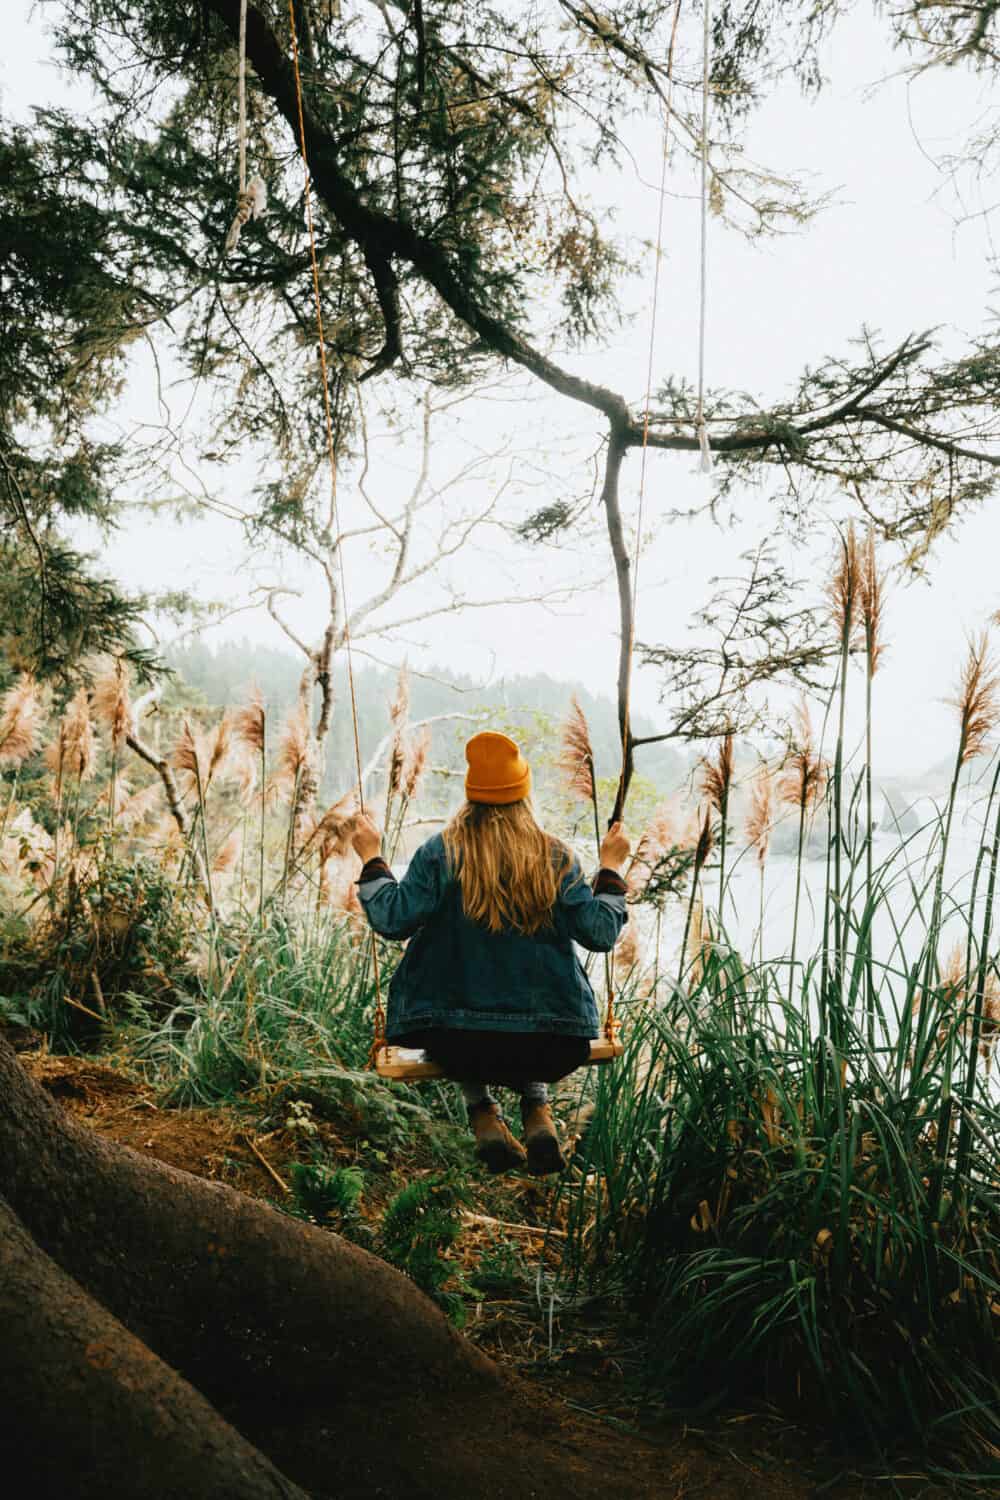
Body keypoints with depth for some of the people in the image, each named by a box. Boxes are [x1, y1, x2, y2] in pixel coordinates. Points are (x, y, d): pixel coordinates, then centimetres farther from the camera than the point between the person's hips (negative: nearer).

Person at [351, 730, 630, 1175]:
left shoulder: (441, 852, -6)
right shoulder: (555, 857, -2)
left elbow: (393, 918, -10)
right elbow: (600, 934, -1)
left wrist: (371, 858, 3)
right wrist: (611, 868, 12)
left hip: (459, 1042, -1)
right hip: (554, 1046, 1)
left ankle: (483, 1113, 15)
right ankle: (537, 1112, 16)